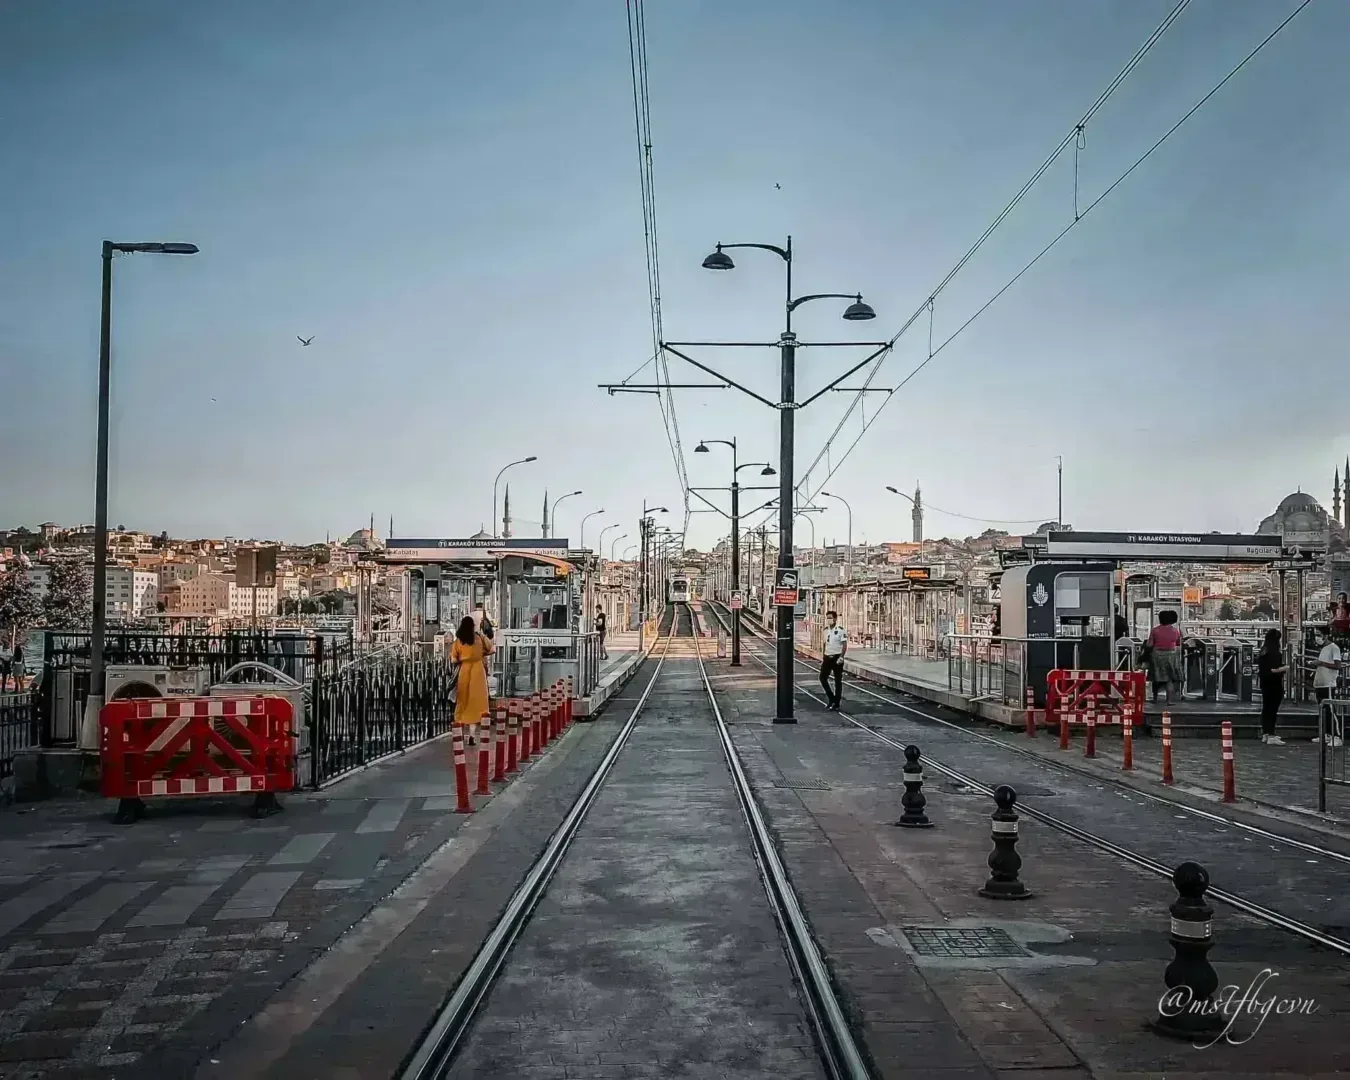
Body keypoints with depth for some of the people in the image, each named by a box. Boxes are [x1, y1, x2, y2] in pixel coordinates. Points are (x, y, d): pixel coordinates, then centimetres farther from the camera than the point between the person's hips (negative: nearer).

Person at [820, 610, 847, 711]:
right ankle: (831, 697, 17)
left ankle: (836, 704, 7)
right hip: (827, 657, 6)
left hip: (837, 658, -6)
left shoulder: (841, 630, -11)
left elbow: (845, 645, -13)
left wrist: (841, 657, -22)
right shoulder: (826, 630, 9)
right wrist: (823, 657, 16)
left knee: (838, 681, 2)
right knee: (822, 677, 1)